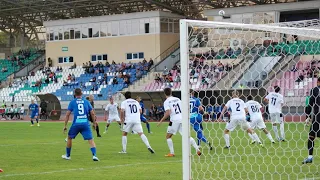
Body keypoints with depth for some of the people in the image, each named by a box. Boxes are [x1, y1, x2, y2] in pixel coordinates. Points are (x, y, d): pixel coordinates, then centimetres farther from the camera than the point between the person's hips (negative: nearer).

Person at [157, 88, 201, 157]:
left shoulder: (166, 102, -3)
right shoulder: (177, 99, 14)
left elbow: (168, 113, -15)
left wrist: (161, 121, -9)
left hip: (174, 120, -5)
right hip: (182, 118, 5)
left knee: (168, 137, 10)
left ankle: (172, 153, 4)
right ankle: (197, 149, -2)